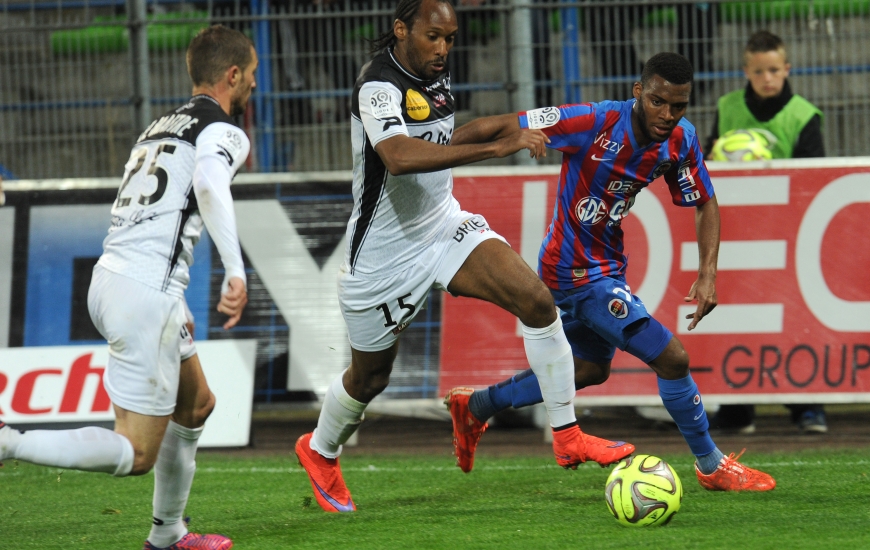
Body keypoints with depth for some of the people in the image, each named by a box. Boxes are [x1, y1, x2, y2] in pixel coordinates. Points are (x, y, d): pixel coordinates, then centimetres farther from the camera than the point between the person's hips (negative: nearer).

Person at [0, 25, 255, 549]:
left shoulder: (161, 126, 20)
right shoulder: (224, 131, -5)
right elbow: (210, 184, -27)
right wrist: (236, 271, -37)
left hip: (110, 277, 9)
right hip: (147, 294, -9)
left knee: (196, 404, 26)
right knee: (136, 454, -5)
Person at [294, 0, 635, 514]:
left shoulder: (436, 76, 2)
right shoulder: (379, 87, -24)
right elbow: (398, 156, -44)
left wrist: (501, 124, 6)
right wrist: (494, 147, -48)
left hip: (445, 226, 6)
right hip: (385, 254, -6)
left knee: (537, 298, -15)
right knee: (370, 377, 10)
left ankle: (568, 437, -10)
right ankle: (319, 451, 43)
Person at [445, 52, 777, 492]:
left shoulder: (680, 140, -7)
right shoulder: (596, 123, -27)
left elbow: (704, 204, 5)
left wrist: (708, 273, -6)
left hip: (605, 265, 9)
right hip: (577, 271, -9)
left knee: (591, 369, 28)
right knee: (672, 358, -11)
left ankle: (476, 407, 43)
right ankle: (711, 467, 7)